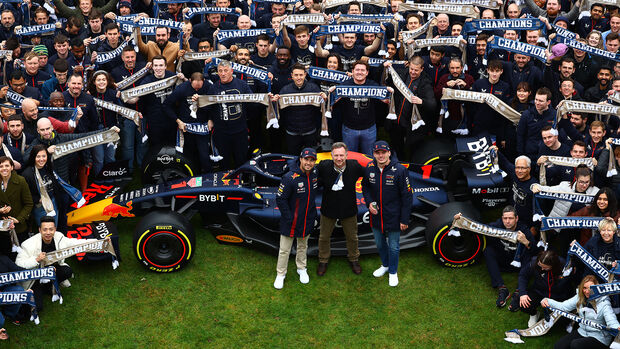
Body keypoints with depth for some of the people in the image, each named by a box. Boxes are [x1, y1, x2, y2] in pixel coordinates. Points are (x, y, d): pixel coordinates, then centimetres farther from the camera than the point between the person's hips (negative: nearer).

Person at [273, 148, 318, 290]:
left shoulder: (314, 174, -4)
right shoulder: (290, 178, -26)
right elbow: (280, 199, -19)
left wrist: (313, 211, 12)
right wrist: (289, 218, -18)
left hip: (307, 219, 6)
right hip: (291, 221, -5)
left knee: (303, 246, 23)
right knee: (284, 249, 6)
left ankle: (302, 269, 42)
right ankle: (281, 274, 24)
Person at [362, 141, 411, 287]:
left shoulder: (400, 170, -18)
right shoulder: (370, 168, -5)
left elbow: (407, 196, -13)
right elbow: (365, 186, 13)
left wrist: (404, 219, -13)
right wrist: (369, 202, -5)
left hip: (393, 217, -4)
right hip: (376, 215, 4)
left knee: (393, 246, 10)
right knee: (379, 243, 22)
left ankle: (393, 272, 31)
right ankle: (385, 265, 47)